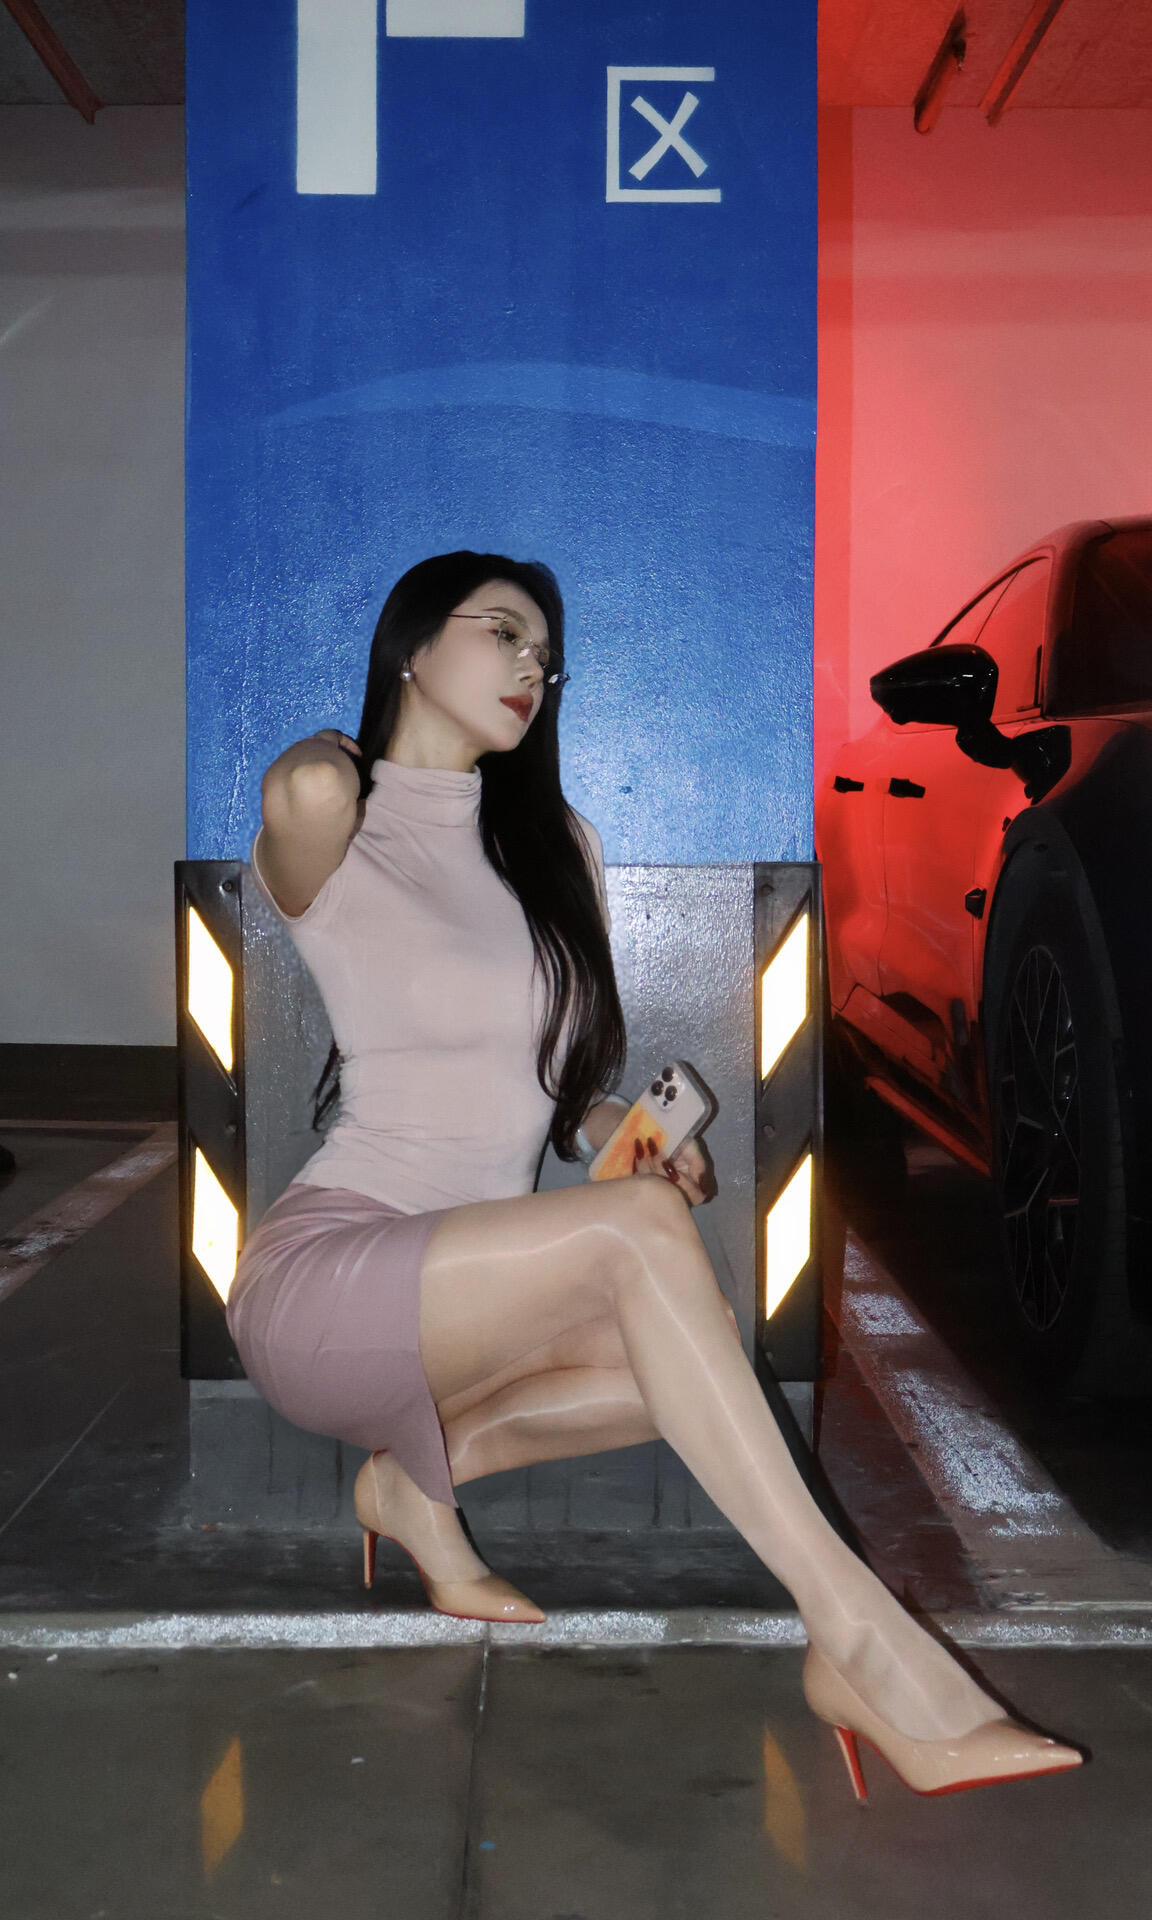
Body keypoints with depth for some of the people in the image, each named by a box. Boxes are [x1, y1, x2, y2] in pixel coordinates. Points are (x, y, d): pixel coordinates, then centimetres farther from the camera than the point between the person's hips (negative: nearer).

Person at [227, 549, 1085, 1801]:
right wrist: (327, 746, -5)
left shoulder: (558, 843, 14)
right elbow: (307, 794, -30)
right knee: (640, 1228, -30)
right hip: (317, 1277, -7)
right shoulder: (328, 836, -4)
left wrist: (629, 1135, -4)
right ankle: (858, 1637, -28)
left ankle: (427, 1467, 0)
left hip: (467, 1300, 7)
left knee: (696, 1342, -20)